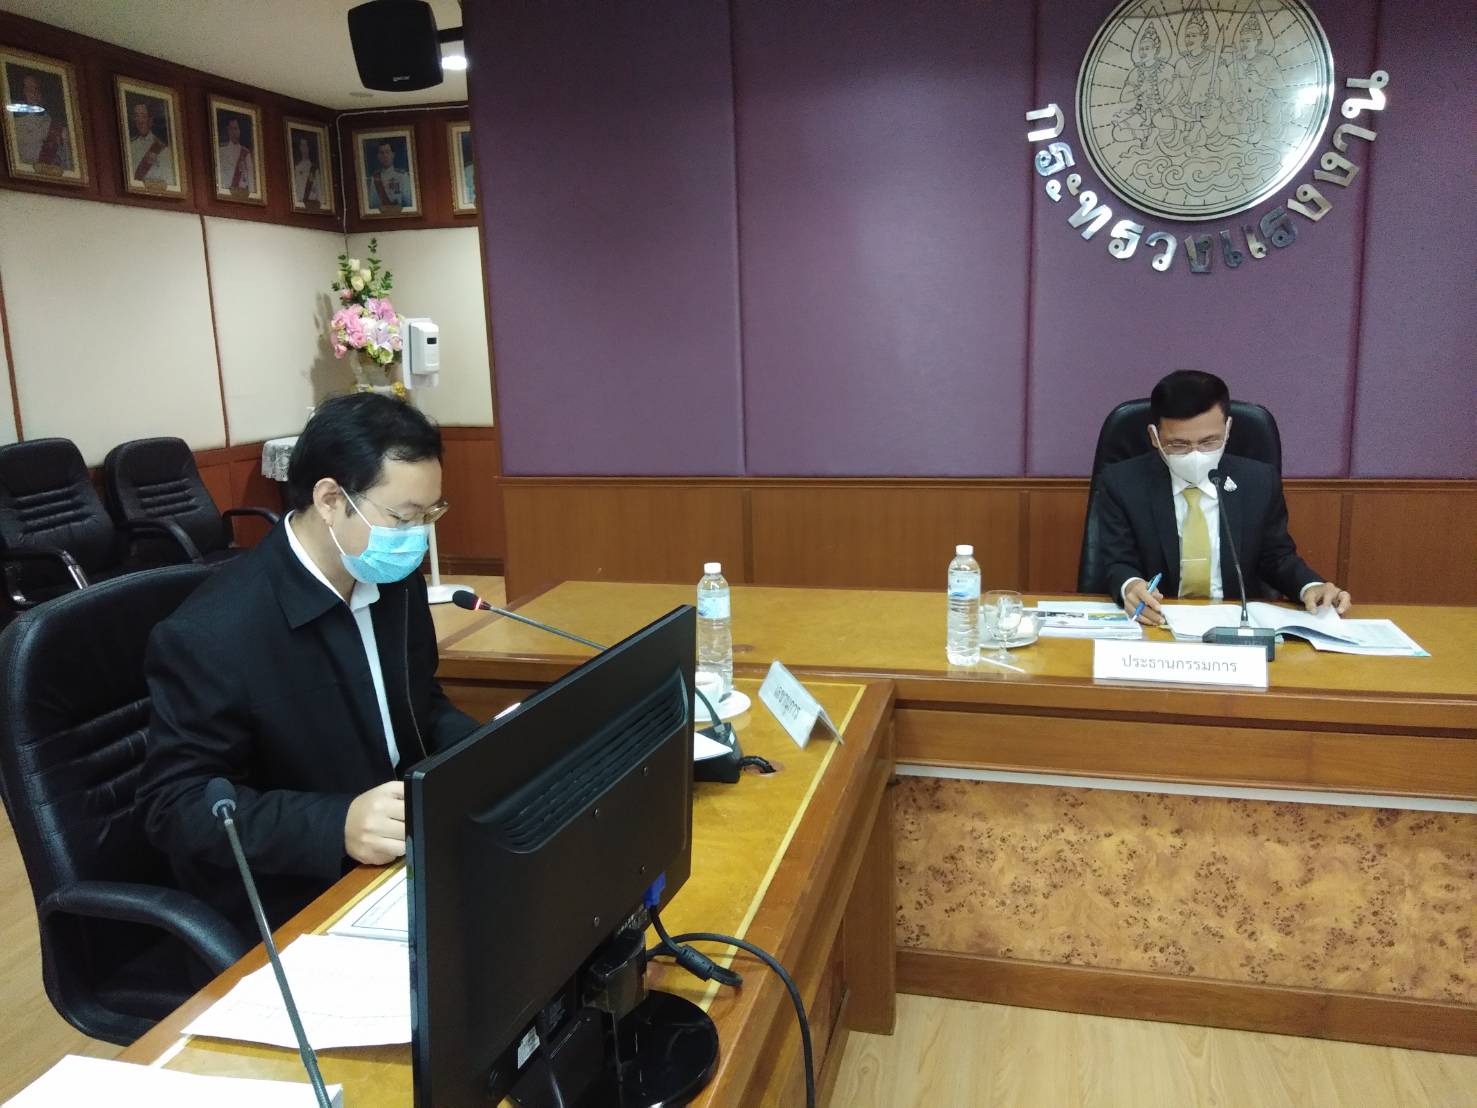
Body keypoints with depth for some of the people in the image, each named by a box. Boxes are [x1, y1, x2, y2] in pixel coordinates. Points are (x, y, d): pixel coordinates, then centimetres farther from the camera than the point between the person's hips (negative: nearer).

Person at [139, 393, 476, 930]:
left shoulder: (394, 580, -1)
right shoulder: (212, 635, -23)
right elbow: (175, 804, -18)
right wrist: (337, 825, -32)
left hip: (406, 850, 7)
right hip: (291, 905, -7)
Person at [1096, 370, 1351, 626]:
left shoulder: (1260, 482, 1)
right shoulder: (1121, 483, -5)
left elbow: (1277, 557, 12)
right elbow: (1120, 565, -5)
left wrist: (1311, 587, -8)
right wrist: (1131, 587, -28)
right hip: (1156, 623, -1)